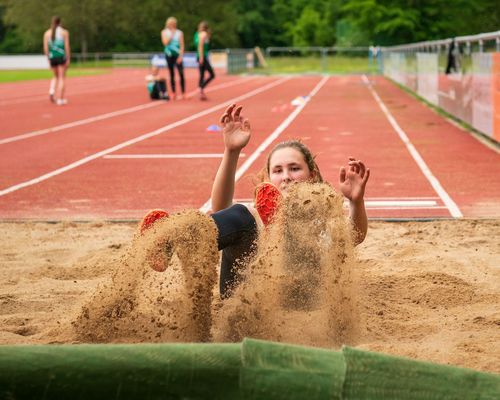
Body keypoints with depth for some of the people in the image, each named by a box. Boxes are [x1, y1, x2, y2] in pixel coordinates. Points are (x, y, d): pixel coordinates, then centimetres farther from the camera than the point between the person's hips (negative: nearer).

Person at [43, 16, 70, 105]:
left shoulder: (47, 33, 5)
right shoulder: (64, 32, -1)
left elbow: (45, 47, 2)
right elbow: (67, 46, -6)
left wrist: (48, 58, 9)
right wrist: (68, 59, -3)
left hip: (52, 57, 3)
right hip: (62, 57, -3)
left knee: (56, 77, 21)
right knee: (61, 78, 3)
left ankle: (52, 91, -5)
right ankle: (60, 99, -1)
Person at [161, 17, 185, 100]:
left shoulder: (179, 33, 4)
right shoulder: (164, 32, 7)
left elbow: (182, 45, 1)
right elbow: (165, 42, -7)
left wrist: (181, 56, -9)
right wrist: (171, 35, -8)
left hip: (177, 55, -1)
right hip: (169, 55, 1)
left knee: (181, 74, -10)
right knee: (172, 74, 6)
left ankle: (183, 93, -7)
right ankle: (173, 93, 12)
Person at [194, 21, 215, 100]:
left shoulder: (197, 34, 15)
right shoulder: (203, 34, -9)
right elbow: (200, 45, -19)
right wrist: (201, 57, -22)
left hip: (200, 57, 9)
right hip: (203, 57, -9)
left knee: (202, 75, 10)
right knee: (212, 75, -7)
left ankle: (201, 93, 8)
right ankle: (201, 88, -21)